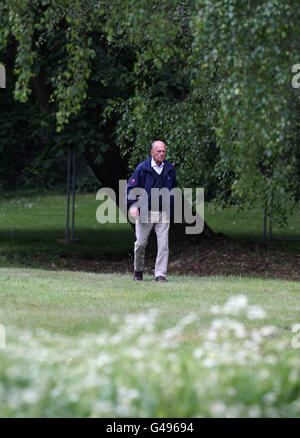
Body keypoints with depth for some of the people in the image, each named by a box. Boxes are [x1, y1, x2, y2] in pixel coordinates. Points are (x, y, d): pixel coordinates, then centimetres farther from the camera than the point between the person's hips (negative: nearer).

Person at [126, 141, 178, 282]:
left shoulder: (170, 169, 7)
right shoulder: (142, 168, -4)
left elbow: (174, 189, 20)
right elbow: (131, 187, -1)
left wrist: (171, 209, 14)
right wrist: (132, 205, -14)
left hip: (163, 213, 2)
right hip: (145, 212, -2)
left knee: (163, 245, -5)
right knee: (140, 244, 3)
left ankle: (160, 274, -2)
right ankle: (138, 271, 23)